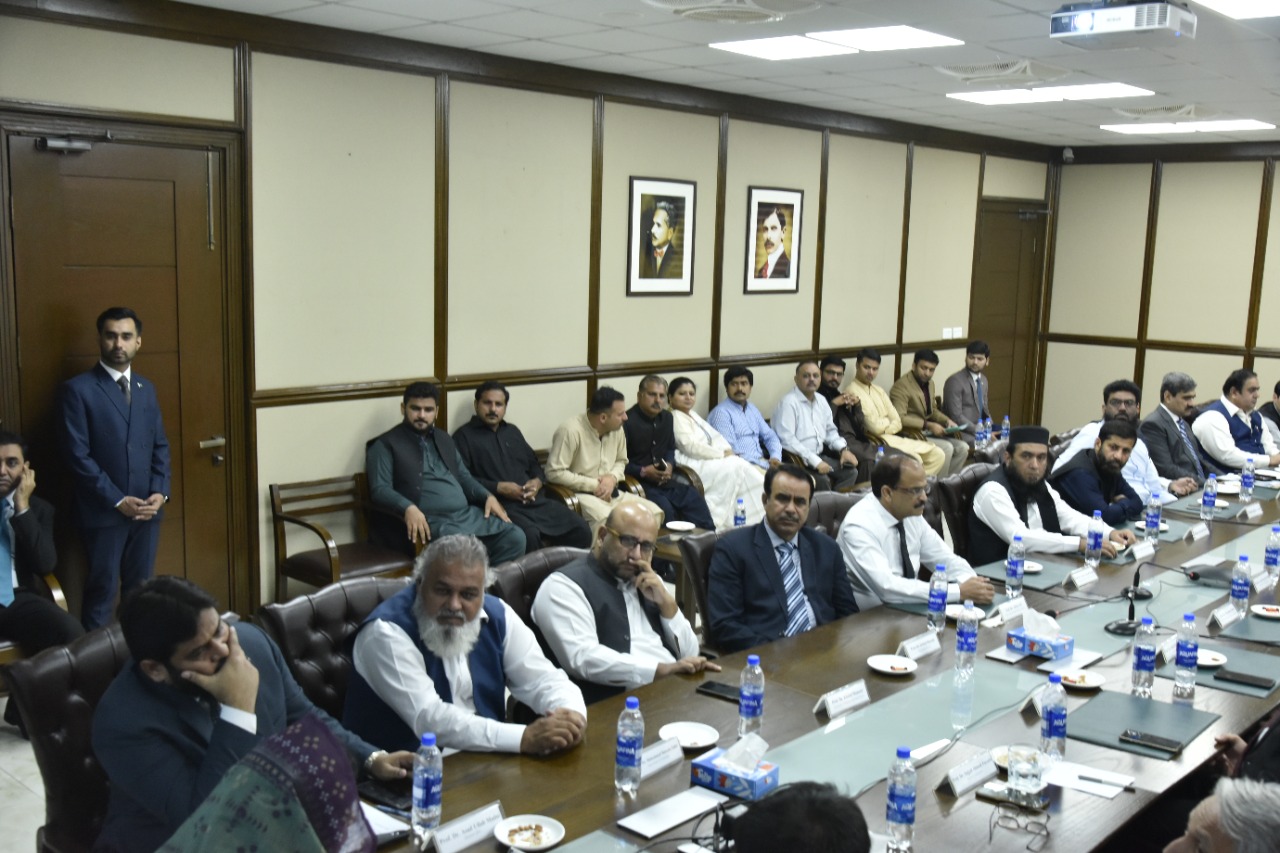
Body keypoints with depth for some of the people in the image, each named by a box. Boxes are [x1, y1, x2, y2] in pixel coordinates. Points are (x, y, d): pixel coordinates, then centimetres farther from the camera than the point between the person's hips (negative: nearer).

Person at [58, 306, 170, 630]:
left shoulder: (146, 389, 12)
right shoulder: (77, 389, -6)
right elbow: (78, 455, -12)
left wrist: (160, 492, -4)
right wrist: (117, 500, -15)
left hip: (147, 510, 5)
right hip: (103, 511, -5)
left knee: (140, 591, 11)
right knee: (102, 592, 3)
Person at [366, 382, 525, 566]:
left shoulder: (444, 439, 24)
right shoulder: (385, 445, 3)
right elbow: (379, 489, -8)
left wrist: (488, 496, 8)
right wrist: (408, 508, -27)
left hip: (467, 513, 7)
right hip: (429, 521, -7)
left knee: (515, 537, -14)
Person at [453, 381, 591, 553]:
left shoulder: (512, 431, 26)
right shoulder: (464, 436, 4)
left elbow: (534, 463, 29)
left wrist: (537, 481, 6)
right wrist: (498, 487, -14)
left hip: (534, 500, 7)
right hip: (500, 504, -7)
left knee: (581, 530, -11)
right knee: (530, 536, -37)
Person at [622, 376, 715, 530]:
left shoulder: (666, 417, 11)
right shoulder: (627, 422, -14)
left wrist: (670, 465, 3)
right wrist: (642, 471, -19)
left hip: (664, 481, 7)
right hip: (637, 483, -7)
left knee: (695, 499, -10)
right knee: (665, 508, -31)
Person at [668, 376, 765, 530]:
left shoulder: (693, 415, 24)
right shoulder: (675, 417, -6)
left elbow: (715, 436, 17)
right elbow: (691, 447, -17)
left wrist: (728, 451, -3)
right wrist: (722, 454, -12)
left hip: (705, 460, 9)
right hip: (691, 464, -9)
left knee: (739, 465, -14)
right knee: (735, 466, -23)